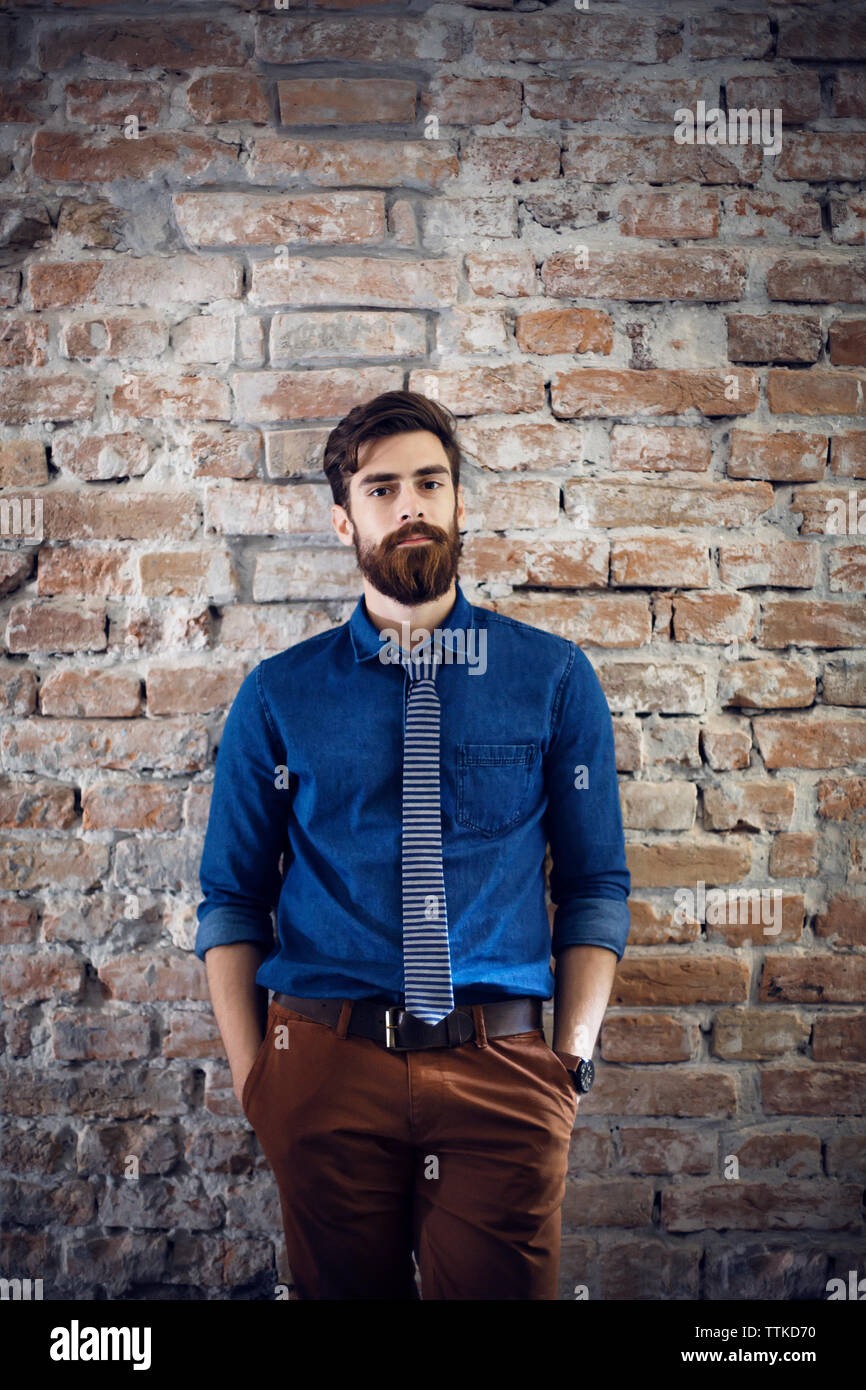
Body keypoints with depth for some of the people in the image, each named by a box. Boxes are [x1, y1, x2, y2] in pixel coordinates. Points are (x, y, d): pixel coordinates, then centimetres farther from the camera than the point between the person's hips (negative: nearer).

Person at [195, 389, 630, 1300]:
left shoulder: (555, 679, 3)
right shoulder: (278, 696, 3)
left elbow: (595, 885, 4)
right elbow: (231, 899, 6)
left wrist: (573, 1060, -4)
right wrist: (252, 1077, -2)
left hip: (502, 1070, 0)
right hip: (325, 1065, 1)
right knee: (344, 1289, 14)